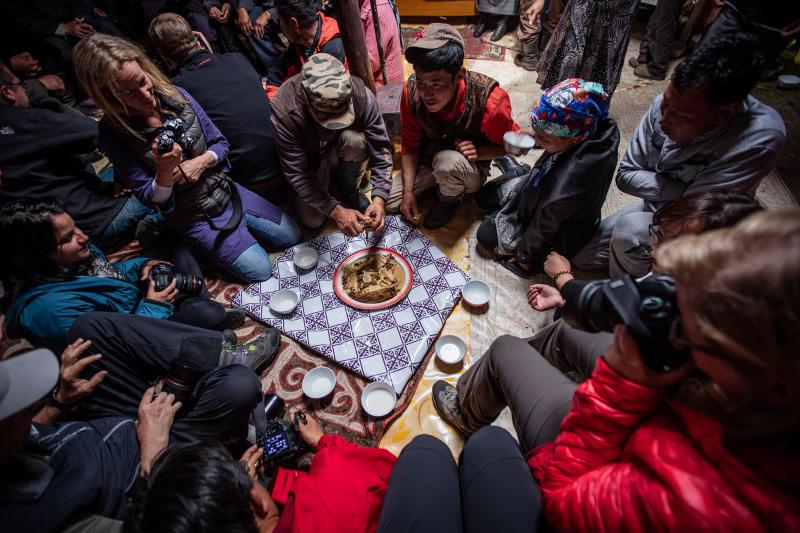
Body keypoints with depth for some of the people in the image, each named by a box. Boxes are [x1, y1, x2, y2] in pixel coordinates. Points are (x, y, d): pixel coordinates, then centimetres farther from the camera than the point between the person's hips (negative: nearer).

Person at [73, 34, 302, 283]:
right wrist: (165, 171, -34)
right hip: (192, 215, -4)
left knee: (290, 236, 4)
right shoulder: (113, 132, -15)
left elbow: (220, 143, 3)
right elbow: (150, 198, -13)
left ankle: (241, 227, 24)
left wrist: (201, 162, -18)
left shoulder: (176, 94, -7)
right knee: (260, 271, -9)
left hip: (225, 190, 4)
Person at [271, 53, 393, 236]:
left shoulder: (361, 94, -30)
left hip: (347, 157, 1)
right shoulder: (283, 111, -33)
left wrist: (379, 198, -36)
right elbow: (296, 174, -29)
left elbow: (381, 148, -24)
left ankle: (350, 193, -6)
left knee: (354, 139, -33)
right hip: (311, 163, 0)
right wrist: (335, 210, -36)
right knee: (312, 221, -14)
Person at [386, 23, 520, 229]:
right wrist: (408, 190, -16)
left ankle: (451, 199, -5)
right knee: (389, 202, -7)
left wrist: (479, 152, -31)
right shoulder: (412, 92, -20)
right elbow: (411, 144, -9)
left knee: (448, 161, -39)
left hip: (472, 169, -3)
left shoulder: (489, 100, -30)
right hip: (429, 158, 4)